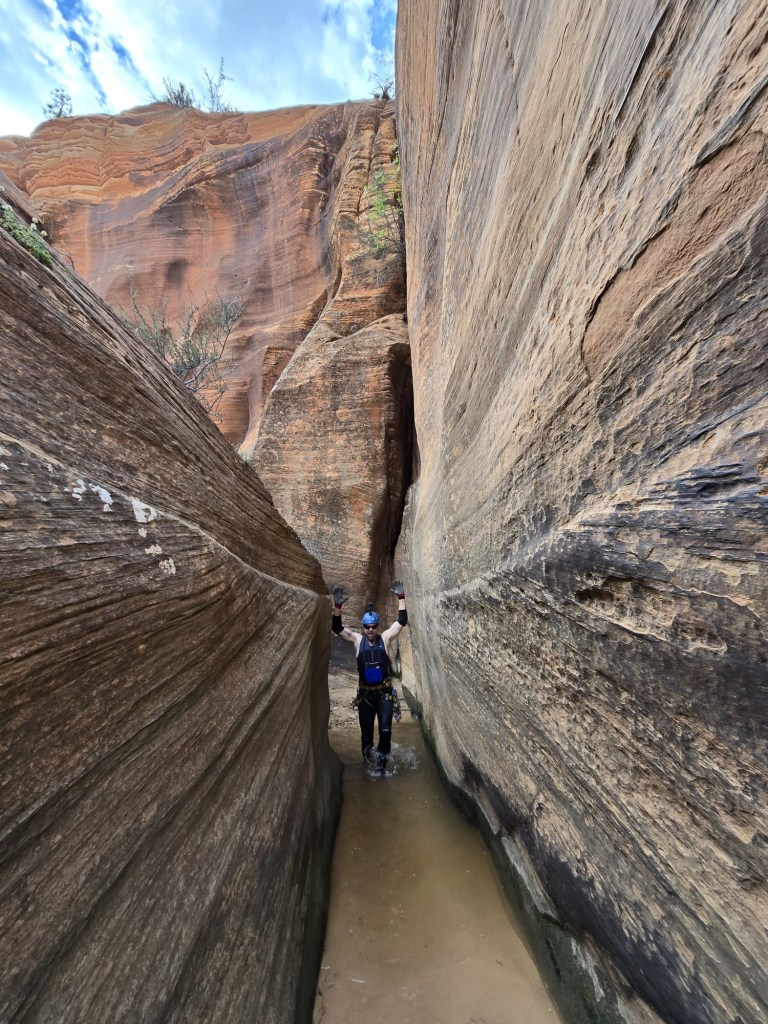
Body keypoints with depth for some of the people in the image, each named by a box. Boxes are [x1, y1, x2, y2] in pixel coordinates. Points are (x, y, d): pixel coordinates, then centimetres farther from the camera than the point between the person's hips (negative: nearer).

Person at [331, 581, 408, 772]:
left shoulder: (386, 638, -3)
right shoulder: (358, 640, -2)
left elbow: (402, 621, -10)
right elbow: (337, 629, -13)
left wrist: (401, 598, -19)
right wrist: (337, 607, -28)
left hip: (384, 693, -1)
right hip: (365, 694, 1)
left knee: (385, 730, -8)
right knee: (366, 733, 12)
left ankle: (381, 760, 17)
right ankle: (368, 762, 36)